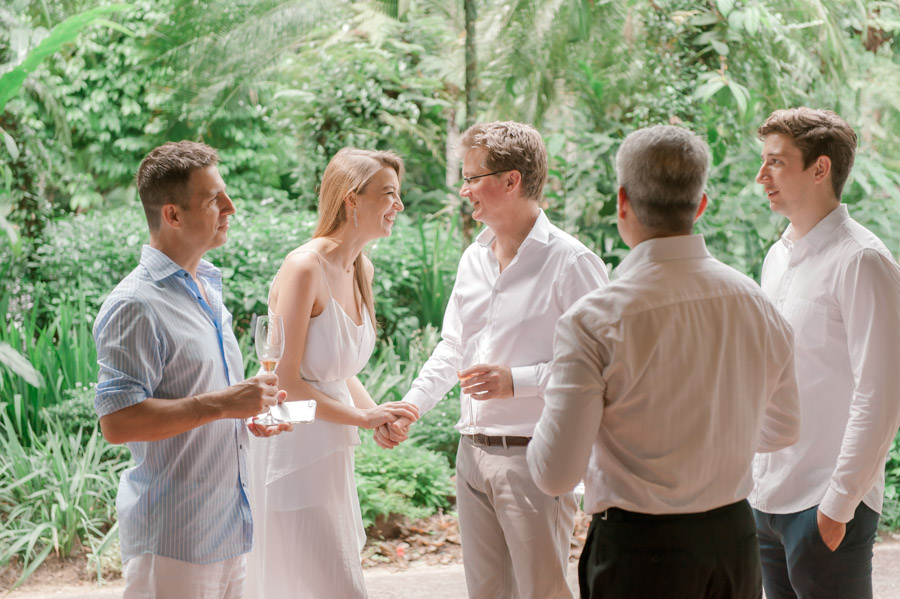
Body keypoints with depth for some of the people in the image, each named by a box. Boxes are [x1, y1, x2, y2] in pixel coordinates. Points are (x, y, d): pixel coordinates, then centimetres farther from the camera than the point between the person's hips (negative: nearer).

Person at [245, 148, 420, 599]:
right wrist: (362, 417, -14)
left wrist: (378, 412, 1)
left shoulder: (362, 271, 9)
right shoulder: (304, 267, -18)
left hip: (330, 453, 9)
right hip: (291, 451, -9)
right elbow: (284, 380, -19)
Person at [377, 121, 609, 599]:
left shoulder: (570, 263, -12)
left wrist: (517, 381, -20)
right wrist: (410, 406, 9)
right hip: (473, 452, 7)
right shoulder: (474, 258, 12)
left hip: (533, 457, -7)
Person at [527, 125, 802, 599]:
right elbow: (782, 431, 14)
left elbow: (554, 474, -16)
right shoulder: (756, 303, -2)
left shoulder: (592, 321, -18)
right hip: (735, 540, 5)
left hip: (639, 549, -5)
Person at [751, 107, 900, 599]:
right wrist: (756, 477, 14)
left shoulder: (861, 262, -13)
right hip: (767, 499, 7)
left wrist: (839, 504, -17)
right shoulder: (778, 257, 12)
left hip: (826, 508, -7)